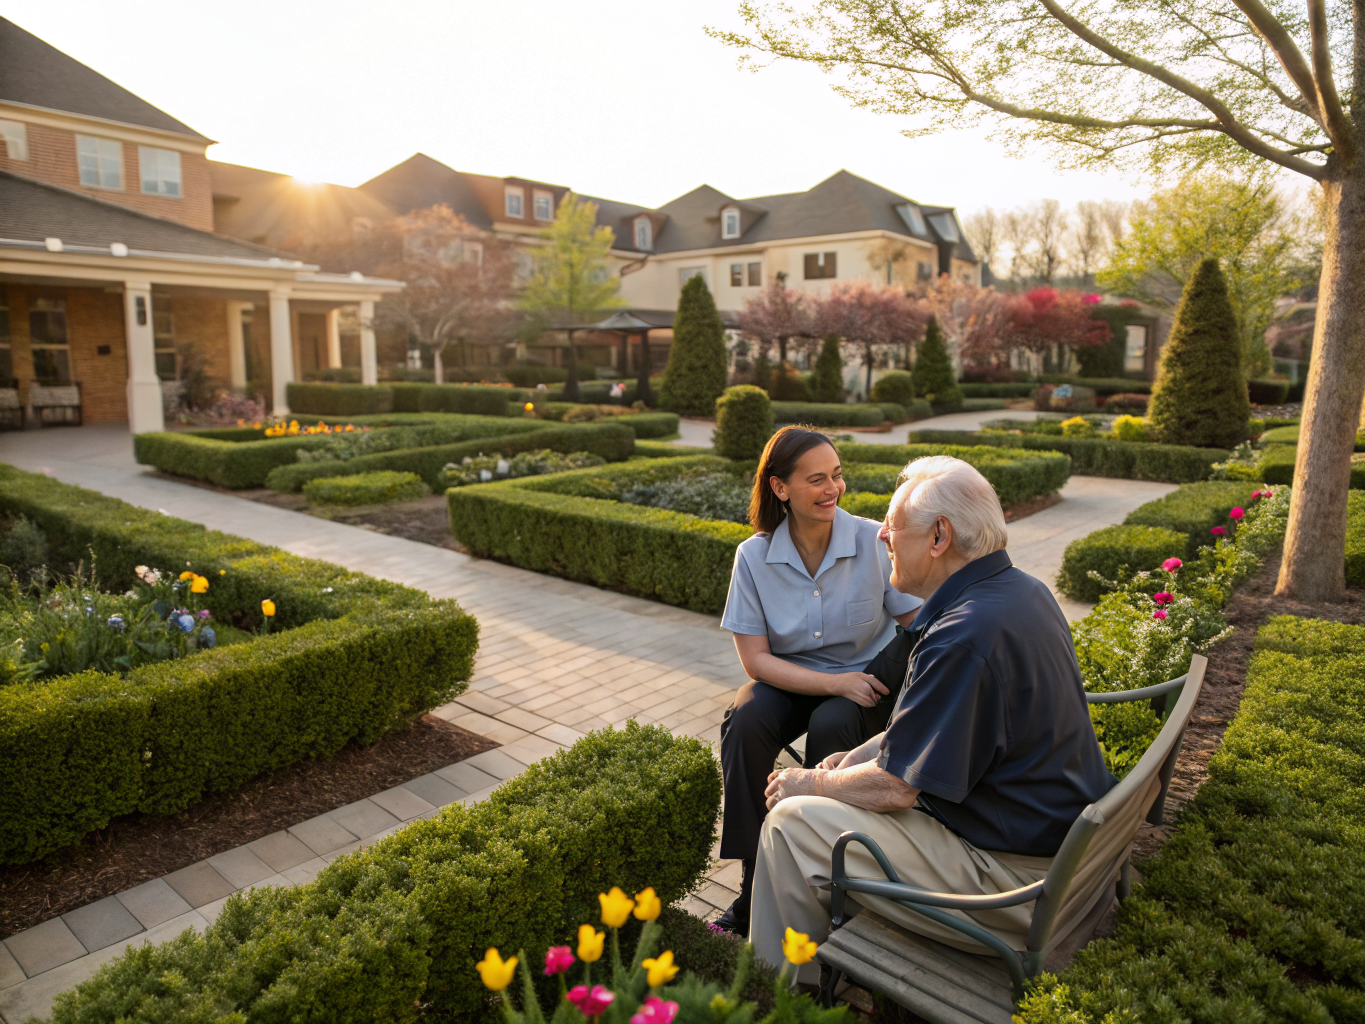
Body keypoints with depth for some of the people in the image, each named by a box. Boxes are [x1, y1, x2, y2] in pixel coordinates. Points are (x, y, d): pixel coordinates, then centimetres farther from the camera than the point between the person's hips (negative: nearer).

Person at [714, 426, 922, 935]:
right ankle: (755, 876, -13)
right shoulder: (754, 556, -11)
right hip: (789, 678, 1)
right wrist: (836, 683, -22)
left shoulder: (874, 541, -14)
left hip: (867, 677, -1)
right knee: (746, 722, -28)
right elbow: (755, 659, -11)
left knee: (830, 726, -31)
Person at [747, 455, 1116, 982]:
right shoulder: (1021, 589, 3)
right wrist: (855, 759, 8)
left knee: (791, 821, -8)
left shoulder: (964, 637, -30)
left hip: (1013, 877, -10)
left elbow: (894, 787, -23)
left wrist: (812, 784, -4)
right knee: (850, 771, 20)